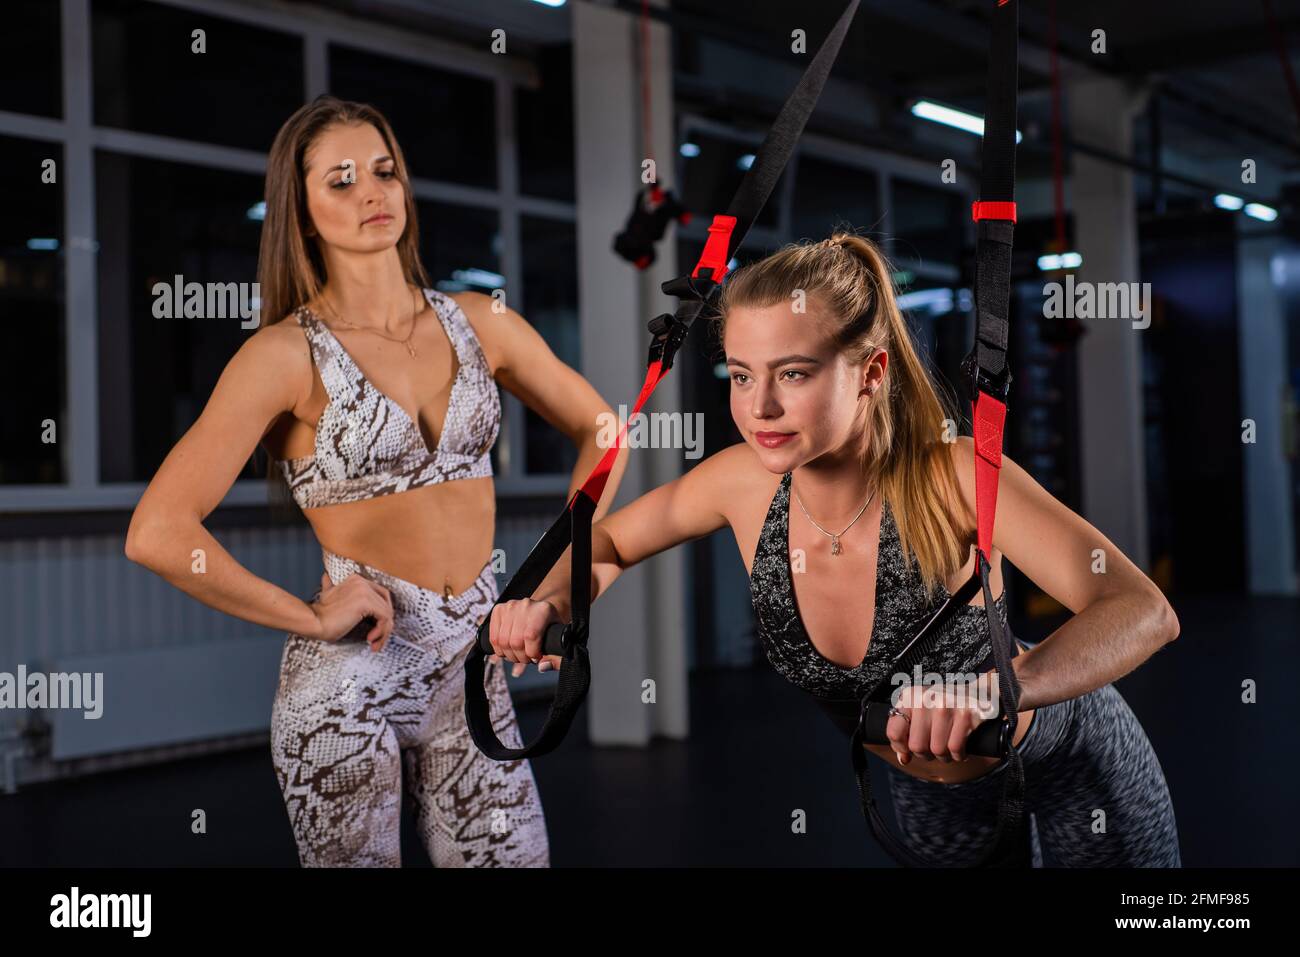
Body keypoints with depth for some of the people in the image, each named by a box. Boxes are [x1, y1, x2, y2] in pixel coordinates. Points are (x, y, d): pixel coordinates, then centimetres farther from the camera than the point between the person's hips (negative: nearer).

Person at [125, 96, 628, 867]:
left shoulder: (479, 322, 3)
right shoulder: (287, 354, -10)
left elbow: (599, 429, 15)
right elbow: (157, 533, -17)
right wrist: (311, 619, -12)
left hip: (472, 669, 4)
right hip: (350, 679, -4)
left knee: (517, 858, 8)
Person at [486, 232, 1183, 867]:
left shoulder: (951, 476, -35)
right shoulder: (742, 481, -22)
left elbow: (1144, 612, -43)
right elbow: (604, 539, -3)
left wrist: (995, 690, -61)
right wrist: (551, 599, -26)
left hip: (1067, 763, -3)